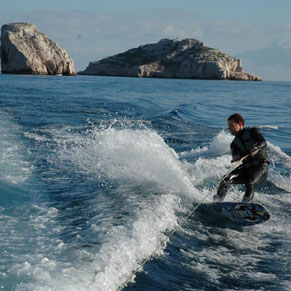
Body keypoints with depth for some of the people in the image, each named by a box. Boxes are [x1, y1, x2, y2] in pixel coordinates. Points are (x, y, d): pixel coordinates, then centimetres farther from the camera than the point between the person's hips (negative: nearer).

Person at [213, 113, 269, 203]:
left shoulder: (252, 131, 3)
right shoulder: (234, 143, 13)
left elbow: (263, 143, -13)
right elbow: (235, 154, -8)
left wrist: (257, 148, -36)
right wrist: (236, 158, -33)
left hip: (261, 166, -5)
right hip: (246, 168, 5)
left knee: (250, 184, -32)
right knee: (227, 179, -18)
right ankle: (217, 200, -21)